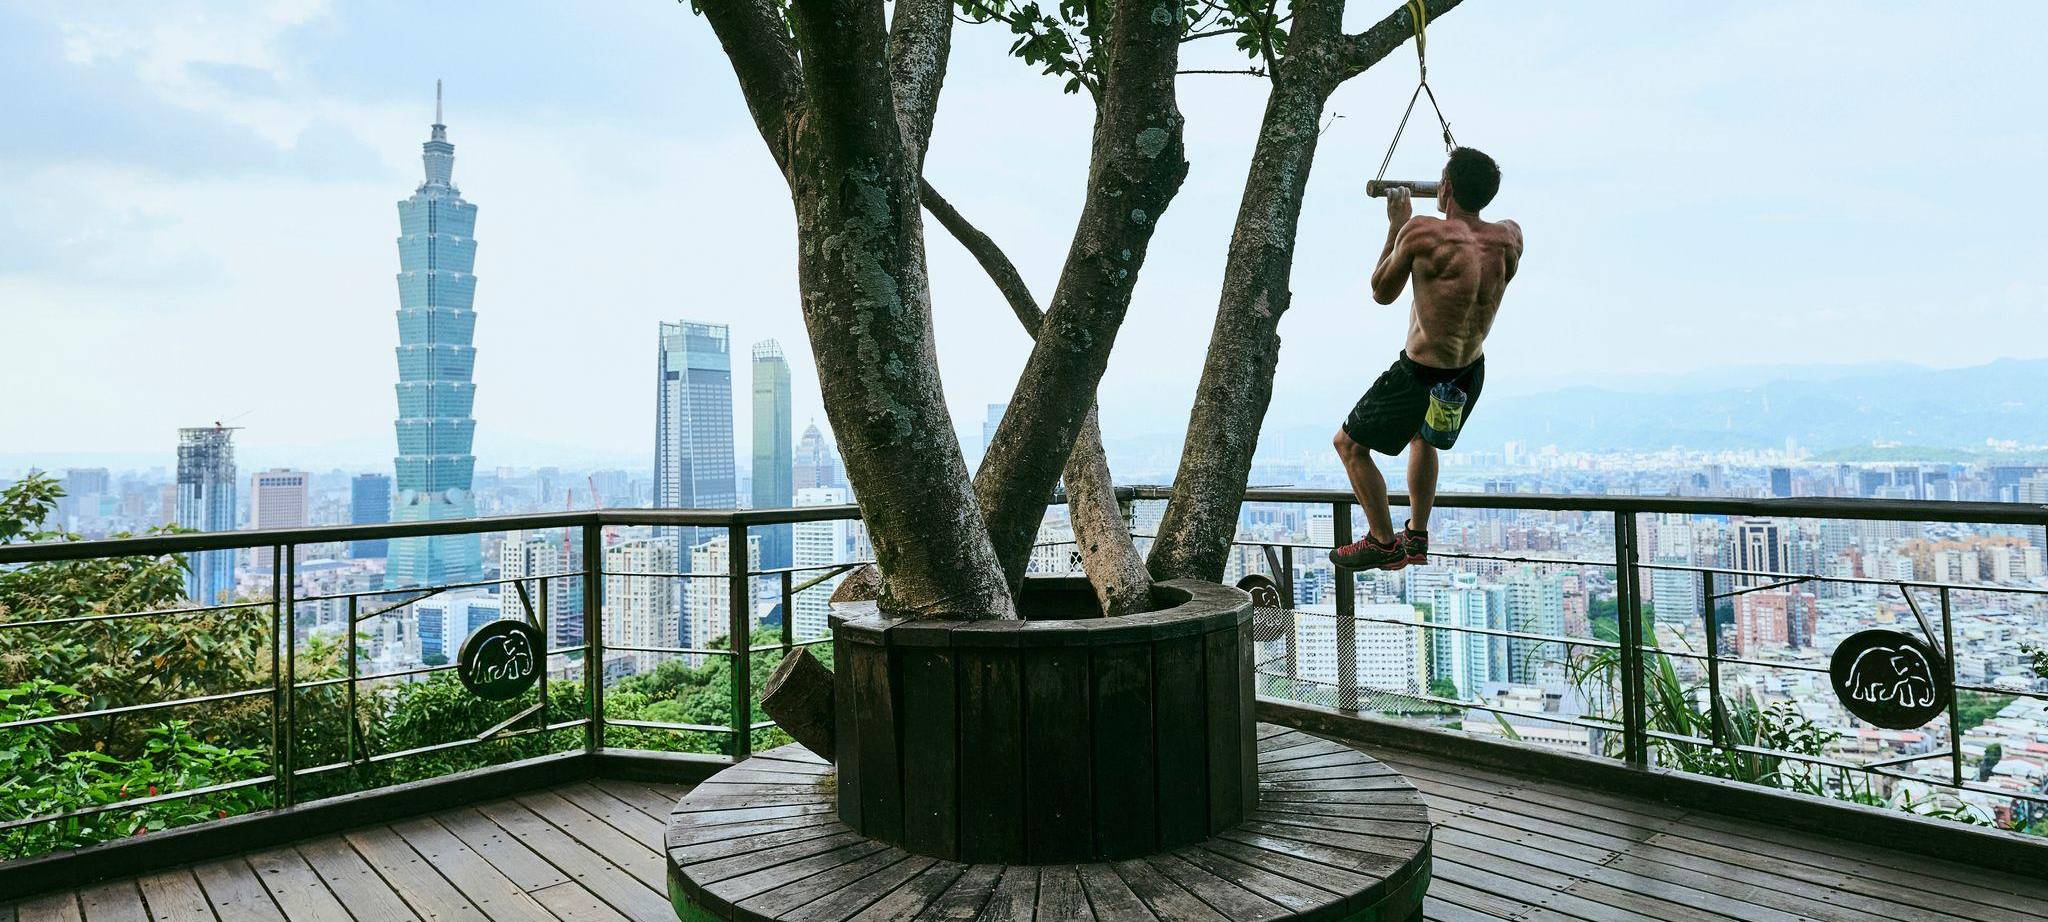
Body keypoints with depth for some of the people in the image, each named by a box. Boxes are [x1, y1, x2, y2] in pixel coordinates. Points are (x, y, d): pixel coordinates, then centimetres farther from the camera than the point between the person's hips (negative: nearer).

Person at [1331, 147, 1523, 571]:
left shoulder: (1423, 232, -22)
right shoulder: (1510, 237, -6)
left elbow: (1382, 293, -7)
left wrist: (1396, 225, 3)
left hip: (1420, 375, -7)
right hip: (1472, 374, 7)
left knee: (1349, 445, 14)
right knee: (1423, 436, 35)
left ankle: (1384, 544, 19)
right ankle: (1416, 538, 41)